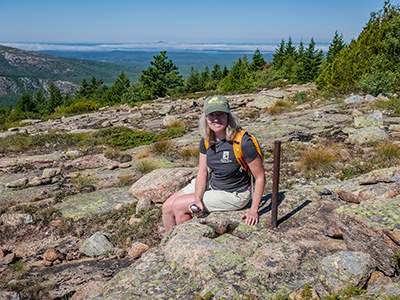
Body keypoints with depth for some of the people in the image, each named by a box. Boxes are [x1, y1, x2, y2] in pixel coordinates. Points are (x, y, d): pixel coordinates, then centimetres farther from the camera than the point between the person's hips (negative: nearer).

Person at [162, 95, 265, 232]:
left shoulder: (243, 142, -27)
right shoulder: (206, 140, -8)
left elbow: (260, 177, -20)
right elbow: (202, 174, -5)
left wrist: (254, 210, -20)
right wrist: (197, 198, -22)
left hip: (233, 194, -6)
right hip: (211, 185, 7)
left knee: (178, 206, -10)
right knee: (167, 208, 1)